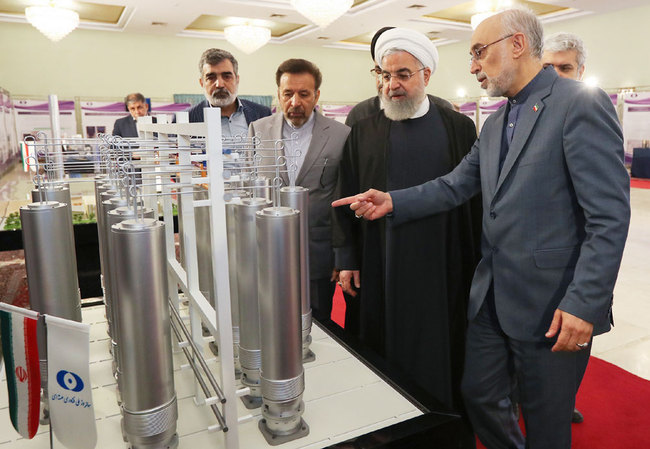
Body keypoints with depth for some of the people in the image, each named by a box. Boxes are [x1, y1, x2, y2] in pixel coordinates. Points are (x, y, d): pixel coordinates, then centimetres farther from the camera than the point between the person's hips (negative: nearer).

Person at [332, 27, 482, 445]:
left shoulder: (458, 127, 3)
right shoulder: (364, 131, 4)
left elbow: (474, 197, 3)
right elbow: (347, 199, 4)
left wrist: (477, 263, 1)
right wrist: (347, 259, 0)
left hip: (442, 267, 0)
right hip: (381, 268, 1)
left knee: (440, 355, 11)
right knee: (388, 351, 10)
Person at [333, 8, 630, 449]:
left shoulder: (582, 104, -13)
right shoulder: (495, 123, 12)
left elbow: (609, 217, -18)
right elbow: (455, 185, 7)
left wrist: (585, 304, -21)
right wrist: (393, 202, -7)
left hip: (552, 306, -7)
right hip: (492, 297, 7)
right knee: (479, 395, 20)